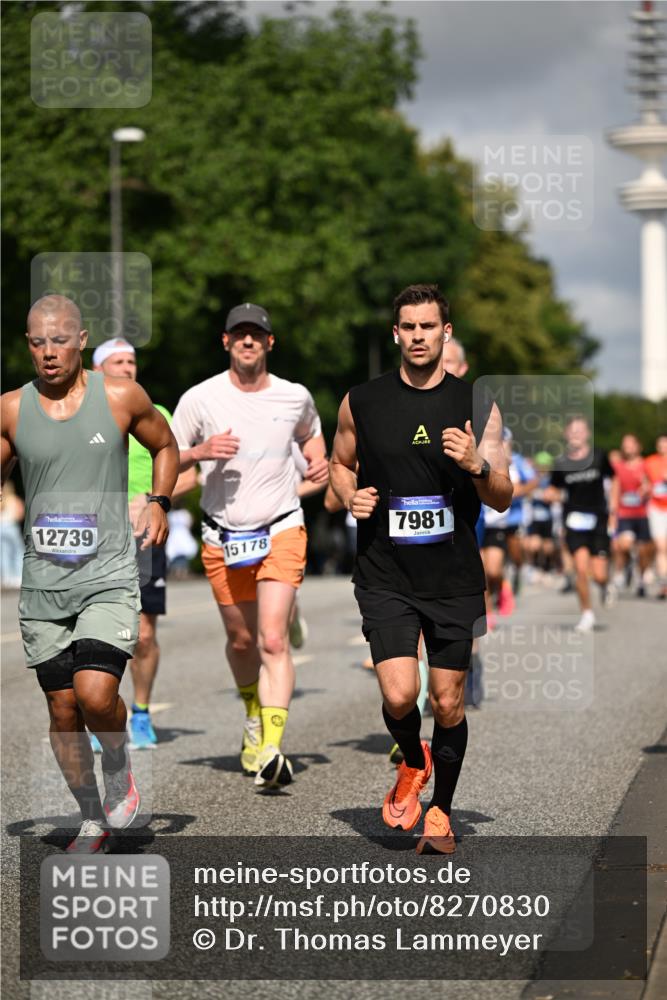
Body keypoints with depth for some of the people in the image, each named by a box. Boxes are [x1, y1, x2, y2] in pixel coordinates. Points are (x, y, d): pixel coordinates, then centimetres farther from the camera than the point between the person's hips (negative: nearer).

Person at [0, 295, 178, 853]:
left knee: (95, 694, -20)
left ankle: (119, 769, 11)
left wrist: (160, 502, 2)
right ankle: (93, 820, 24)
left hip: (109, 577, -2)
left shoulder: (121, 397, -2)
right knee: (63, 709, 6)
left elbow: (165, 445, 16)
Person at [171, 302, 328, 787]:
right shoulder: (200, 398, -4)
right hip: (223, 537, 1)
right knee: (242, 641, 13)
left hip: (282, 531, -1)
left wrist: (320, 460, 2)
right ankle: (254, 716, 42)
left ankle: (271, 749, -24)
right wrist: (201, 451, -18)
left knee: (273, 641, -16)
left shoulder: (295, 397, 1)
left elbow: (311, 433, 23)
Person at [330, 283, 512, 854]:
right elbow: (340, 464, 18)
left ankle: (441, 812, 27)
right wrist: (350, 496, -4)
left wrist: (476, 466, -18)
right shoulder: (361, 402, 1)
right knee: (399, 695, -14)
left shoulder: (476, 405, 0)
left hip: (455, 578, 1)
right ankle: (413, 764, 20)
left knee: (448, 704, 6)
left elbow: (503, 499, 2)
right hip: (386, 576, 0)